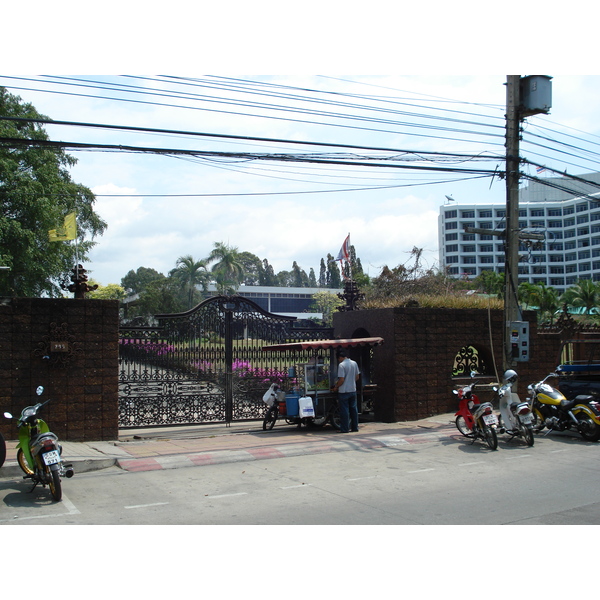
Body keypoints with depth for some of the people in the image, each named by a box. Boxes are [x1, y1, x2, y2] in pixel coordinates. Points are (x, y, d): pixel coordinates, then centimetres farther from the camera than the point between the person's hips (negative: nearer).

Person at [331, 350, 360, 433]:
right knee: (353, 409, 13)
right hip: (353, 390, 7)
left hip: (344, 391, -6)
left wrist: (336, 387, -4)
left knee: (344, 410, 0)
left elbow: (341, 379, -18)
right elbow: (357, 377, 12)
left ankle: (345, 429, 4)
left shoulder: (341, 365, -15)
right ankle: (355, 427, 18)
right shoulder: (354, 363, 6)